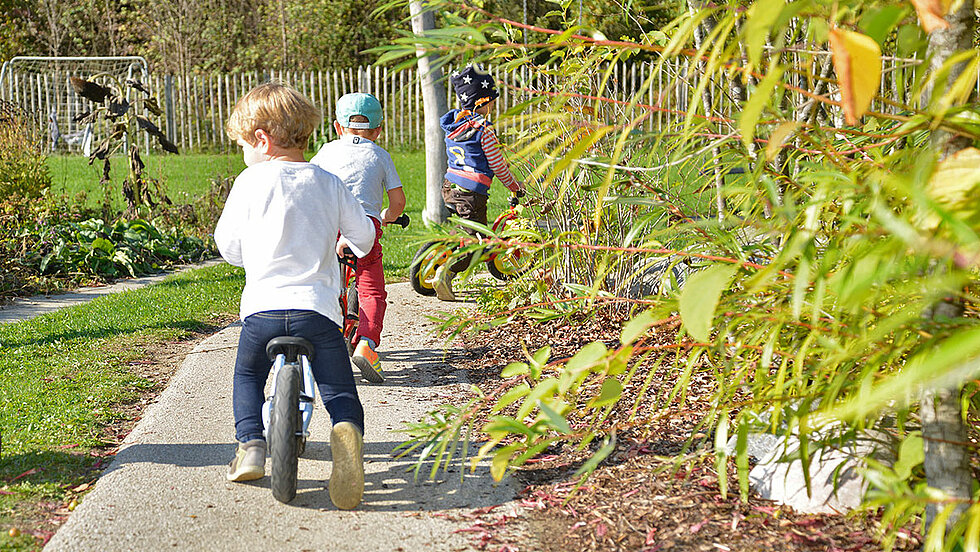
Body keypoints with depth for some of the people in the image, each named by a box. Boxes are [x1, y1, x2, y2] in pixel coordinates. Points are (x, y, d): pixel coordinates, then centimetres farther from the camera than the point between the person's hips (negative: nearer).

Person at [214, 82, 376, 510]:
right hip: (318, 306, 1)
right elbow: (364, 235, 18)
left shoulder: (251, 182, 1)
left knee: (247, 376, 27)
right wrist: (356, 248, 42)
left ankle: (250, 444, 10)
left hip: (263, 306, -1)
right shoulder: (328, 183, 9)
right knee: (341, 392, 7)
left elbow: (229, 246, 8)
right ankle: (347, 430, -24)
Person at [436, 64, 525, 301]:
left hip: (449, 186, 8)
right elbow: (498, 165, -7)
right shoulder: (483, 130, -13)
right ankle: (446, 272, -20)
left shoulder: (452, 123, 8)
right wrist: (515, 186, 9)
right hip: (471, 193, -8)